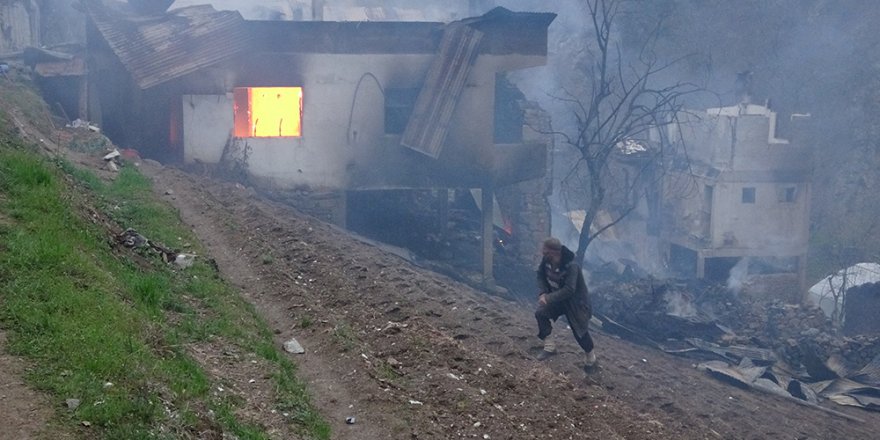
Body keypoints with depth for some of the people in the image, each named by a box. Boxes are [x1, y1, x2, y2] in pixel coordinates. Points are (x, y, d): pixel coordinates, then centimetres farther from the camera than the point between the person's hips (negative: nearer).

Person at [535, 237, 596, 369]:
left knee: (579, 330, 0)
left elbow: (569, 290, -37)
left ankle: (591, 358, 27)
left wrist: (549, 298, -38)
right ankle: (549, 347, 0)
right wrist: (542, 293, -16)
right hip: (556, 298, 6)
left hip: (575, 302, -6)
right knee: (540, 313, -14)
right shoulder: (546, 260, -16)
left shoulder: (571, 266, -36)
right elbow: (541, 276, 0)